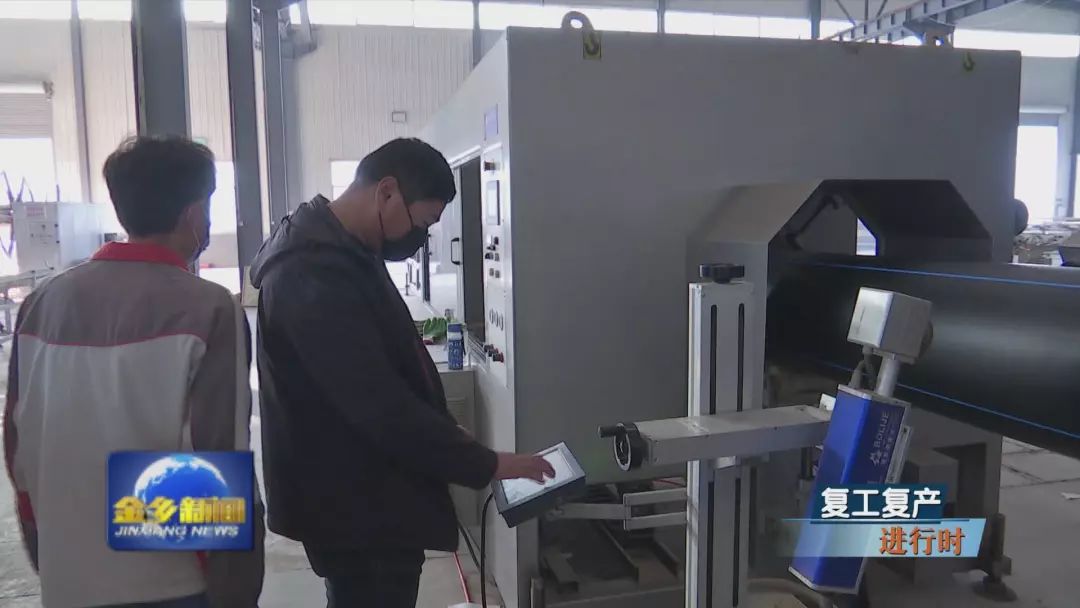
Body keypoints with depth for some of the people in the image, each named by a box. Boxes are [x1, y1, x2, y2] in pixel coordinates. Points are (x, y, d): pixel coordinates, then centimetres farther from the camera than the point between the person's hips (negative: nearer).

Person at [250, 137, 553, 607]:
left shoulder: (339, 254, 9)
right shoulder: (315, 276, -25)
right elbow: (379, 405, -29)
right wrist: (485, 464, -20)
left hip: (368, 498, 10)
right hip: (356, 511, -10)